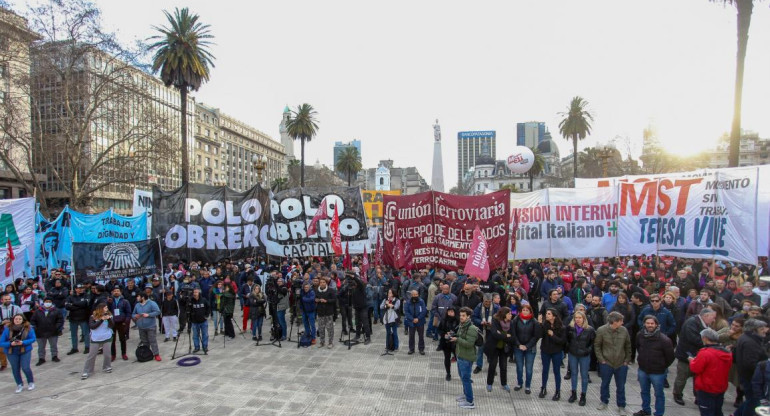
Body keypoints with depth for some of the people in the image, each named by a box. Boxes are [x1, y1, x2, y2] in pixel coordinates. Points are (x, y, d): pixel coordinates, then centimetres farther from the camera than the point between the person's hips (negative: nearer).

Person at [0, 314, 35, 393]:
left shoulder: (28, 328, -13)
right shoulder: (7, 329, -12)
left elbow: (33, 339, -9)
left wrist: (23, 342, -25)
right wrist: (10, 344, -27)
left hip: (25, 351, -2)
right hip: (12, 352, 2)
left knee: (25, 368, -4)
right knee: (15, 369, 11)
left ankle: (31, 382, 21)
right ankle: (19, 385, 33)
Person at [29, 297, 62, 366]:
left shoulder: (56, 311, -3)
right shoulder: (38, 311, 2)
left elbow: (60, 319, -2)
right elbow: (32, 320, 7)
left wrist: (57, 327, -12)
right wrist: (35, 328, -4)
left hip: (53, 333, -1)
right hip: (40, 333, 1)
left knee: (54, 346, 11)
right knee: (41, 347, 12)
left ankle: (54, 356, 26)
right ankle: (41, 359, 24)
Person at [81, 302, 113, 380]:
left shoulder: (109, 315, 0)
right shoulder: (93, 317, -4)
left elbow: (112, 326, -5)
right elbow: (91, 326, -13)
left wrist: (109, 319, -22)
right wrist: (101, 320, -20)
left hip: (106, 338, 1)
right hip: (96, 339, -1)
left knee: (107, 354, 3)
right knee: (91, 355, 2)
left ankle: (107, 367, 25)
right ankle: (86, 372, 13)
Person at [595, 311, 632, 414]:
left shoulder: (624, 330, -9)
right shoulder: (601, 330, -15)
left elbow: (628, 346, 4)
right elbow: (597, 345, -6)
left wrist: (627, 360, 4)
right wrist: (601, 359, -8)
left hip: (621, 364, 1)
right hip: (606, 363, -1)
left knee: (621, 386, 13)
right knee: (605, 384, 16)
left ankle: (621, 406, 30)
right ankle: (604, 402, 36)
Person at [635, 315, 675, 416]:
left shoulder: (664, 339, -21)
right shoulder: (640, 335, -7)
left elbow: (670, 357, -9)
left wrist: (663, 367, 1)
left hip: (658, 372, -5)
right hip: (642, 370, 5)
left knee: (659, 394, 12)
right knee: (644, 392, 21)